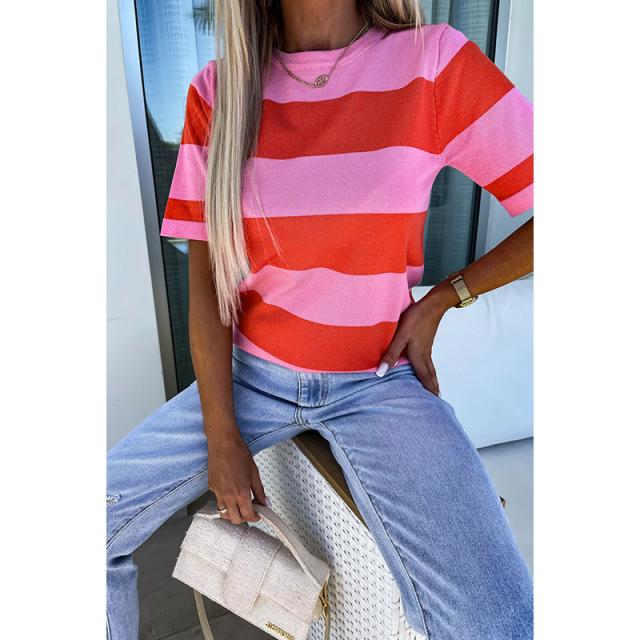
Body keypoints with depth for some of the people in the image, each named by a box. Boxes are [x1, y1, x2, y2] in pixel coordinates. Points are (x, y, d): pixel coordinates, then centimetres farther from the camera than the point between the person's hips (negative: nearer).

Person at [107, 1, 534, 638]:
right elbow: (206, 280, -2)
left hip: (380, 382, -2)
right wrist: (222, 436, -4)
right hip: (250, 373, 3)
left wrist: (439, 300, -6)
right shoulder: (217, 92, -1)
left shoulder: (435, 62, -7)